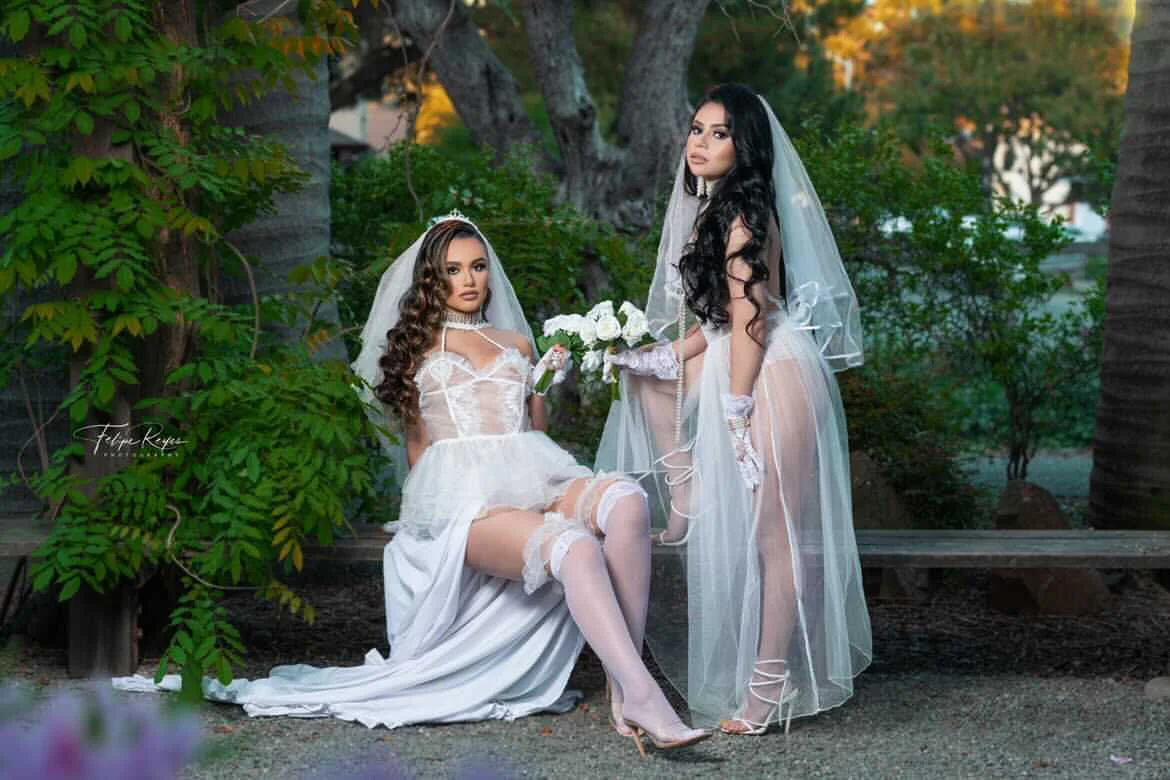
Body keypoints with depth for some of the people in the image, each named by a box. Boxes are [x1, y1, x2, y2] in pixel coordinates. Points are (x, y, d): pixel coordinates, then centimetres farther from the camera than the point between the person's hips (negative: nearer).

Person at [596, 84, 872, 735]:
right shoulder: (713, 209, 14)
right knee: (647, 371, 25)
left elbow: (749, 324, -19)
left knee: (771, 534, -6)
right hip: (744, 370, 10)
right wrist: (661, 358, 9)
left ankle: (769, 686, -1)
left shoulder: (744, 217, -16)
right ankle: (685, 506, 21)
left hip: (774, 379, -10)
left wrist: (736, 418, -19)